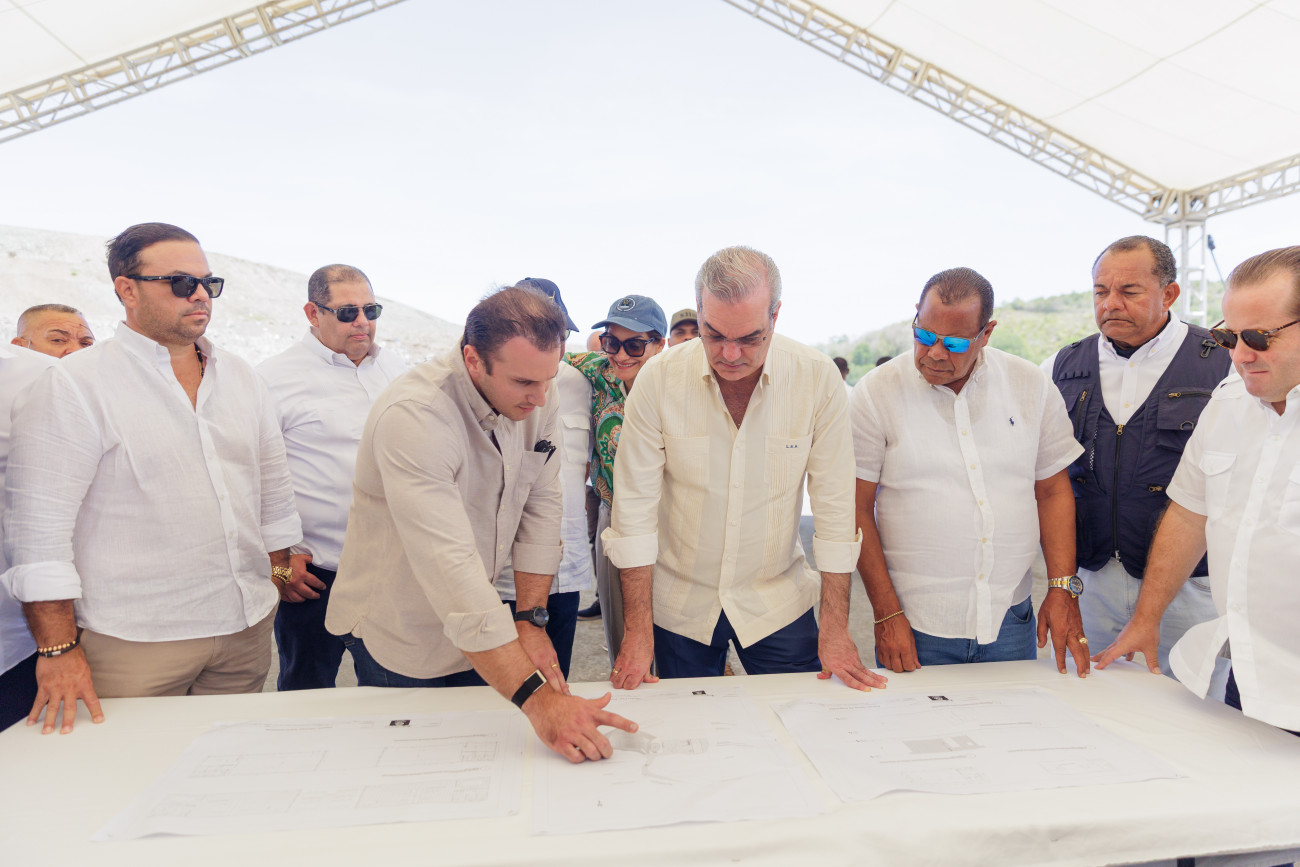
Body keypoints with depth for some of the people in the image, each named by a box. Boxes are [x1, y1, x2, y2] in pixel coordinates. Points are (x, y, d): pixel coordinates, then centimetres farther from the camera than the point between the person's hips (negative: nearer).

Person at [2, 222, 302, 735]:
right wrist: (58, 650, -11)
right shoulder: (75, 384, -8)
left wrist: (279, 571, 12)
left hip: (248, 628, 5)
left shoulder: (241, 379, 9)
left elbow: (274, 488, 15)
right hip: (135, 642, -4)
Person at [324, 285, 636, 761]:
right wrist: (534, 698, -43)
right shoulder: (412, 416, -33)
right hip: (401, 640, -5)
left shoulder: (537, 393, -12)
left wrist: (530, 619, -10)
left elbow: (540, 504, -4)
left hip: (484, 627, 5)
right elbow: (450, 567, -40)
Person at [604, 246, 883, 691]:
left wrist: (836, 628, -5)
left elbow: (835, 506, -7)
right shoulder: (659, 379, -14)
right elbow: (634, 507, -10)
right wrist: (638, 628, -9)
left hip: (778, 602, 0)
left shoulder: (819, 379, -13)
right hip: (679, 605, 0)